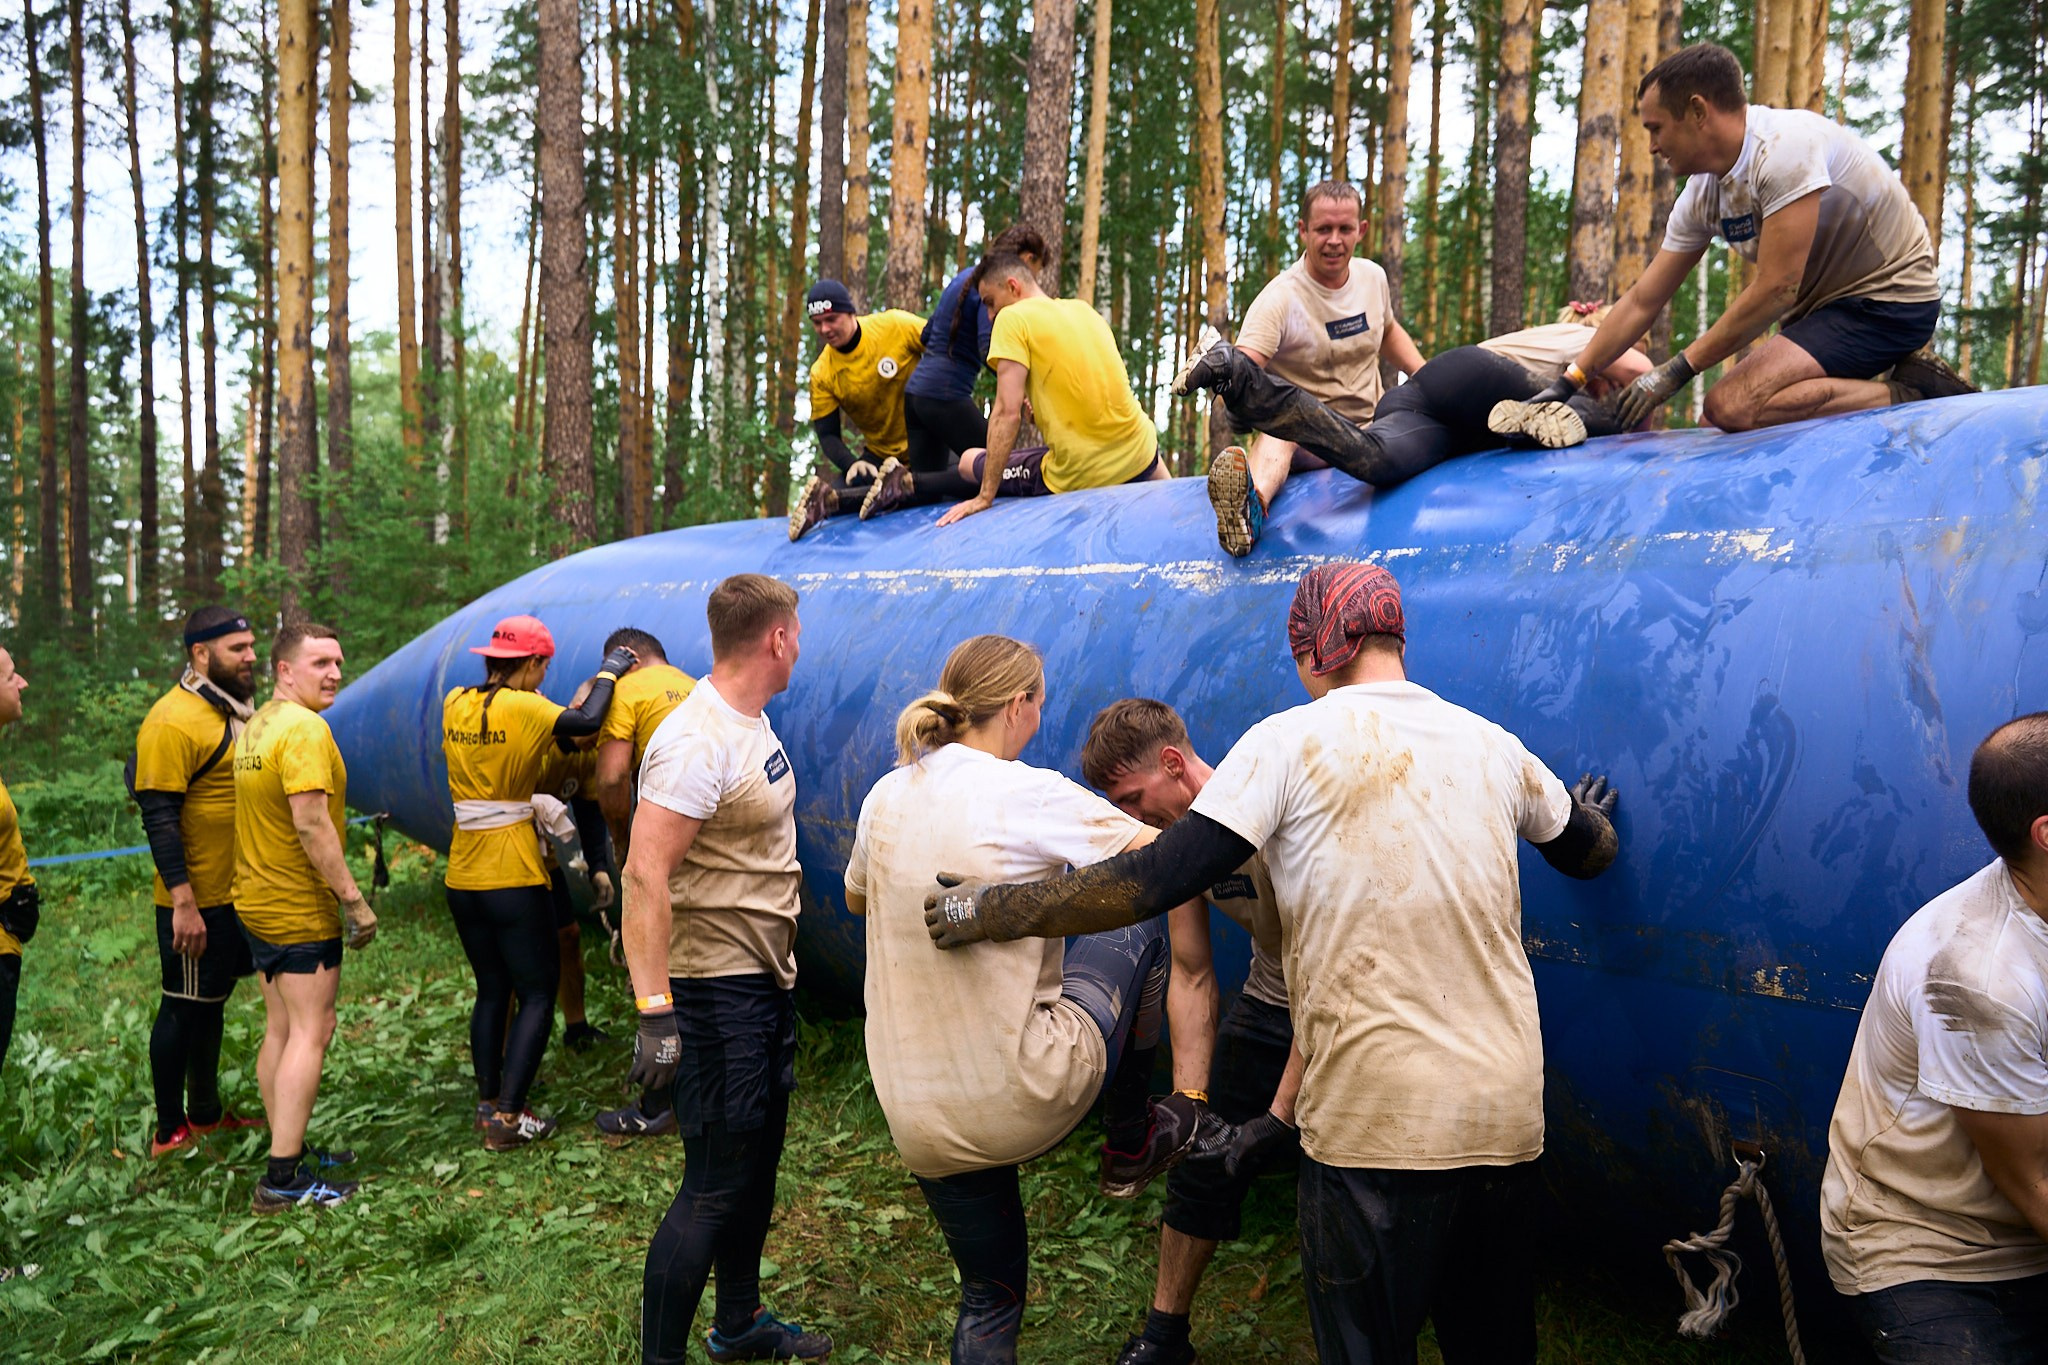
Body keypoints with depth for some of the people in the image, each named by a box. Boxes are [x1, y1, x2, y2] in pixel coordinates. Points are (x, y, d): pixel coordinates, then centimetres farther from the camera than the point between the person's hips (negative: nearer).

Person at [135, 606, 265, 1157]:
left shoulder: (233, 709, 10)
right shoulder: (174, 721, -17)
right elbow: (159, 818, -20)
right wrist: (183, 904, -23)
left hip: (238, 898, 9)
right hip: (199, 904, -9)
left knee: (212, 1004, 18)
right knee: (183, 1008, 3)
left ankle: (206, 1113, 31)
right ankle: (169, 1132, 16)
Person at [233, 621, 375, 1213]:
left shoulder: (255, 726, 12)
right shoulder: (306, 729, -19)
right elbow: (312, 826, -25)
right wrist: (354, 899, -21)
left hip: (257, 901, 10)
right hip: (301, 909, -10)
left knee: (280, 1029, 15)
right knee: (311, 1033, -5)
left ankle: (288, 1152, 25)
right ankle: (284, 1181, -4)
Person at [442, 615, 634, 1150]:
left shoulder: (455, 704, 4)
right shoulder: (522, 709, -14)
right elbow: (586, 722, -23)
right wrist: (608, 672, -7)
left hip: (463, 877, 7)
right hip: (514, 878, -7)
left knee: (492, 990, 18)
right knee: (538, 995, 3)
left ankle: (488, 1102, 22)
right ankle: (507, 1118, -1)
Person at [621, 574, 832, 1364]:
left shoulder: (752, 722, 8)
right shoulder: (696, 744, -23)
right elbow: (645, 873, -29)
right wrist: (655, 1011, -32)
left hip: (767, 978, 10)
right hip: (715, 986, -10)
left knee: (757, 1163, 21)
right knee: (715, 1187, -2)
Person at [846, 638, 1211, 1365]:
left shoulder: (886, 797, 3)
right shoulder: (1031, 794, -14)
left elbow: (857, 897, 23)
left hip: (918, 1119, 5)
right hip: (1022, 1099, -5)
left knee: (989, 1296, 25)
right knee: (1136, 939, 20)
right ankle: (1131, 1146, 33)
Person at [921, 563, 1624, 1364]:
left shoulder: (1292, 740, -7)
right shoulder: (1491, 743, 9)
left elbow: (1157, 881, -14)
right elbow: (1589, 852, 28)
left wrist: (985, 911, -6)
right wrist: (1590, 815, 53)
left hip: (1380, 1125, -5)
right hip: (1508, 1113, 6)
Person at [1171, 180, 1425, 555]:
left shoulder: (1373, 276, 7)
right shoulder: (1280, 299, -13)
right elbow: (1246, 365, -29)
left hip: (1369, 431, 7)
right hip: (1304, 435, -6)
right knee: (1277, 433, -40)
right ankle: (1254, 501, -74)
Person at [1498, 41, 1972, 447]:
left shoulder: (1784, 149, -23)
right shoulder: (1702, 192, 3)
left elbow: (1776, 290, -25)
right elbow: (1641, 302, 6)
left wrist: (1675, 371, -21)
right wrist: (1565, 384, 2)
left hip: (1889, 299, -9)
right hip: (1825, 304, 9)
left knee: (1732, 405, -25)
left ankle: (1908, 394, -12)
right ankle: (1909, 382, 9)